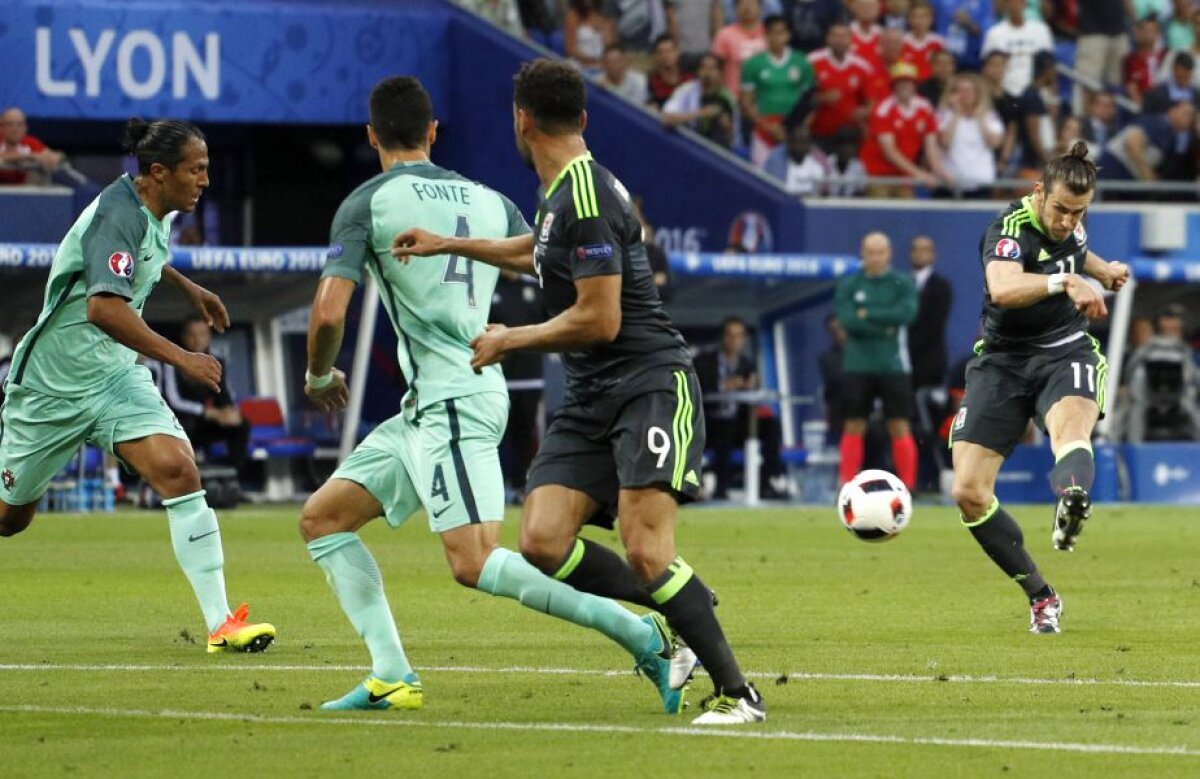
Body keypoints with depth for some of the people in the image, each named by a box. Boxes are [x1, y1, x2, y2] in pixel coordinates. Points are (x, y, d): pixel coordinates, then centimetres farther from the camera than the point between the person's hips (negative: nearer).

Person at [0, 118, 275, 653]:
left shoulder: (154, 211, 2)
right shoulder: (119, 214, -24)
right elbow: (104, 307, -38)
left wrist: (187, 287, 24)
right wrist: (179, 358, -36)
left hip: (115, 377, 7)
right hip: (54, 383, -7)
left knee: (178, 472, -16)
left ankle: (220, 623, -20)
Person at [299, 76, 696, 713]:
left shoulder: (366, 204, -5)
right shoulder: (489, 201, 13)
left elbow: (329, 312, -13)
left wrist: (318, 376, 7)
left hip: (449, 403, -8)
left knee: (473, 562, -16)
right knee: (322, 518, 13)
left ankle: (639, 635, -20)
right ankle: (391, 677, 5)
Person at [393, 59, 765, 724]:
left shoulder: (586, 196, -16)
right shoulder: (561, 193, 14)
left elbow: (600, 320, -19)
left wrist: (508, 342, -6)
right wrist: (453, 245, 37)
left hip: (649, 383, -9)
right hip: (590, 397, 9)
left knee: (645, 551, -21)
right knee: (543, 543, -7)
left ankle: (738, 692, -13)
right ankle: (668, 627, 7)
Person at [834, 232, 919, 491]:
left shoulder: (903, 284, 3)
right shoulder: (848, 285, 5)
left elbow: (906, 313, -14)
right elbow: (847, 319, -9)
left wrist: (868, 314, -11)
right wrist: (884, 328, -13)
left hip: (894, 366, -1)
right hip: (858, 365, 1)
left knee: (899, 427, -3)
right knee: (854, 426, 2)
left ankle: (908, 486, 0)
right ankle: (847, 486, 4)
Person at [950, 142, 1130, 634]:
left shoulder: (1069, 223, 3)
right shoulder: (1011, 229, -18)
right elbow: (1004, 288, -43)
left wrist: (1103, 270, 20)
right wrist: (1065, 281, -55)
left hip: (1065, 354, 2)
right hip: (1004, 361, -2)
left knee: (1071, 426, -36)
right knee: (968, 492, -11)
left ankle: (1072, 503, -70)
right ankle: (1041, 597, 5)